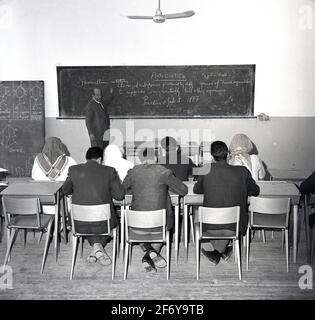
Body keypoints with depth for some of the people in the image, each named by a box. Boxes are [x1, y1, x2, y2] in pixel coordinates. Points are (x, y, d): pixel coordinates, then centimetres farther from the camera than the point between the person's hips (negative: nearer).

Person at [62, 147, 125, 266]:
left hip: (80, 225, 1)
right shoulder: (109, 171, -5)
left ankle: (96, 245, 15)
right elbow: (120, 195, -4)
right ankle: (98, 247, 16)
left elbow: (65, 191, 12)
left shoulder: (74, 170, -2)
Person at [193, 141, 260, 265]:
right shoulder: (243, 172, -8)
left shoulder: (207, 171, -10)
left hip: (211, 227, 0)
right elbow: (255, 191, 7)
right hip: (235, 227, 1)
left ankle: (222, 250, 37)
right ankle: (218, 252, 30)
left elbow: (196, 190, 7)